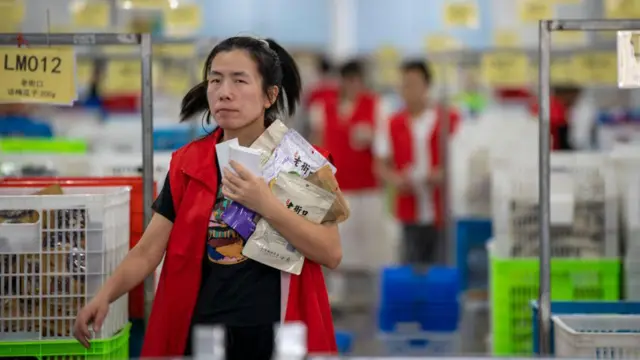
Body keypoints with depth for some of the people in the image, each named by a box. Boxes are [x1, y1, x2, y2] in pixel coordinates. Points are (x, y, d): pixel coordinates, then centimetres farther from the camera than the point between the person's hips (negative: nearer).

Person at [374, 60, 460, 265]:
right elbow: (381, 165, 12)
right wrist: (396, 180, -9)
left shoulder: (450, 120, 1)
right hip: (410, 216, 2)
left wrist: (444, 175, -15)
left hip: (444, 215, -2)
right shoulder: (394, 125, 9)